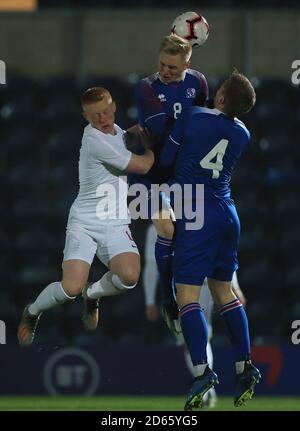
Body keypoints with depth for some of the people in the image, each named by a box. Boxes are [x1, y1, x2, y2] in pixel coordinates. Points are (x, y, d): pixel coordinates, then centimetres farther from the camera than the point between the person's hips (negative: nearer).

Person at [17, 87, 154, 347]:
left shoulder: (116, 131, 7)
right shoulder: (96, 140, -20)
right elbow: (143, 166, -12)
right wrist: (152, 143, 6)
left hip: (115, 225, 6)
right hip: (84, 223, -6)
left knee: (129, 276, -23)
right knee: (71, 288, -19)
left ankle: (93, 296, 12)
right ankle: (32, 313, 16)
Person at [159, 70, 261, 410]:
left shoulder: (192, 117, -8)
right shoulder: (243, 134, 7)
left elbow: (166, 159, 2)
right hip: (227, 215, 6)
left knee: (187, 296, -9)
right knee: (224, 291, 17)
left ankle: (202, 371, -24)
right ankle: (245, 367, 13)